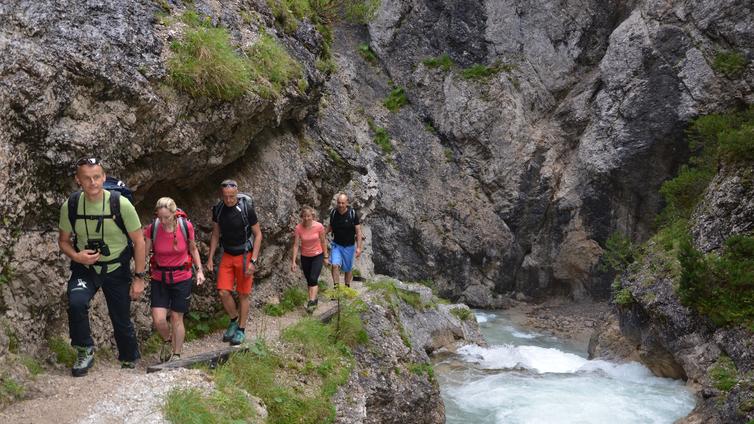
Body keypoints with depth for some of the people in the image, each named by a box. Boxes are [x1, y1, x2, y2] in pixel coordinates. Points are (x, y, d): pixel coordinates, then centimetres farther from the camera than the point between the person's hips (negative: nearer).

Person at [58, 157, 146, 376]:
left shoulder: (121, 204, -19)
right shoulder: (70, 205, -11)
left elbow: (138, 241, -10)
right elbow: (63, 240, 4)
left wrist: (139, 278, -10)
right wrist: (75, 256, -19)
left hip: (117, 270, -1)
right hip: (84, 269, 1)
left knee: (122, 321, 7)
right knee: (76, 303, -28)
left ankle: (129, 362, 33)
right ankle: (85, 352, -5)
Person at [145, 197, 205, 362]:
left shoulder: (186, 226, -13)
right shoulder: (152, 228, -13)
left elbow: (193, 249, 4)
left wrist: (199, 270, -3)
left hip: (181, 279, -1)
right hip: (159, 279, 1)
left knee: (177, 318, 5)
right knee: (158, 320, -8)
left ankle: (176, 355, 23)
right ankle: (168, 341, 25)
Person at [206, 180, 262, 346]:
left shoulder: (246, 209, -17)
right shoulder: (218, 209, -4)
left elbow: (258, 235, -10)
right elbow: (215, 235, 8)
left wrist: (253, 261, -16)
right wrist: (210, 258, 2)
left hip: (244, 256, -3)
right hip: (227, 256, 3)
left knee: (243, 295, 5)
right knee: (223, 292, -6)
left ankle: (241, 330, 19)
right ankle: (234, 321, 20)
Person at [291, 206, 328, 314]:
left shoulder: (319, 226, -16)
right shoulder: (298, 228, -15)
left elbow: (323, 242, -3)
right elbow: (296, 245, -11)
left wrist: (326, 256, 3)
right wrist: (293, 261, -13)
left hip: (317, 256, -2)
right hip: (305, 257, 2)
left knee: (313, 279, -17)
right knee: (309, 281, 11)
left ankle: (311, 302, -18)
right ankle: (314, 299, 25)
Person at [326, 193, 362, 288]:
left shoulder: (353, 214, -14)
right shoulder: (333, 213, -6)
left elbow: (358, 231, -10)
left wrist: (359, 247, -15)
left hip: (349, 246, -1)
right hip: (336, 245, 1)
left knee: (348, 269, 11)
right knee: (335, 265, -17)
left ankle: (347, 287, 32)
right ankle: (336, 287, -9)